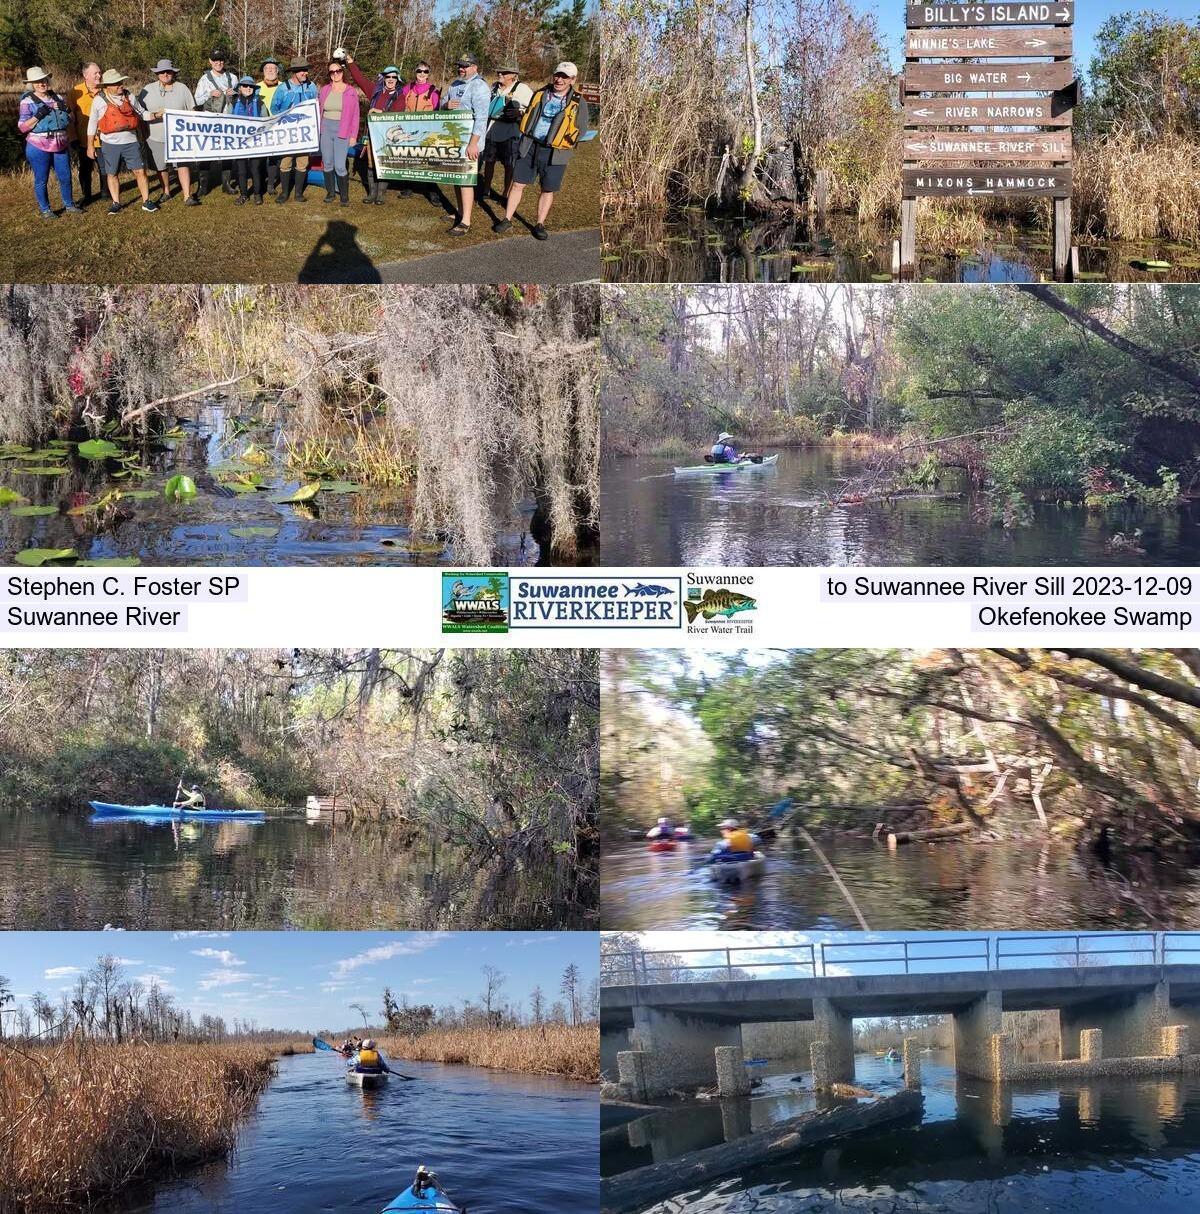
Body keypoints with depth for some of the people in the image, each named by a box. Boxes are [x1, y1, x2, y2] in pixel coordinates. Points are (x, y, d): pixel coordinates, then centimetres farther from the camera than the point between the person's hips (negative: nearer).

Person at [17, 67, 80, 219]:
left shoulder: (58, 98, 9)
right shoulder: (27, 102, -6)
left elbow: (70, 120, 16)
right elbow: (22, 127, -9)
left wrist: (67, 110, -6)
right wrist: (37, 116, -22)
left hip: (61, 147, 4)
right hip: (39, 148, -4)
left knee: (66, 177, 12)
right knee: (41, 180, 3)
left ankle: (69, 205, 29)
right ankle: (45, 210, 14)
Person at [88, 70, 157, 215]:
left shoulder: (129, 97, 2)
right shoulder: (99, 100, -4)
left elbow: (142, 113, 14)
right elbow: (92, 123, 4)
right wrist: (90, 146, 4)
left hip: (131, 142, 1)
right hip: (110, 144, -1)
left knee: (140, 171, -1)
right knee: (112, 174, 7)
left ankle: (146, 202, 8)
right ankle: (116, 203, 19)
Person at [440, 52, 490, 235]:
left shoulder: (479, 86, -14)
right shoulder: (455, 85, 14)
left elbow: (481, 118, -21)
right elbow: (442, 106, 19)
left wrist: (473, 144, -26)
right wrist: (446, 105, -8)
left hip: (469, 141, -9)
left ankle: (465, 222, -10)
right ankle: (461, 212, 28)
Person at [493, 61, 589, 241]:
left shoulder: (578, 103, -2)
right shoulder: (540, 94, 7)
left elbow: (582, 129, 6)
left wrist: (573, 139, -10)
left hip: (554, 152, -2)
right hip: (530, 147, 2)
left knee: (548, 190, 7)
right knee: (518, 184, 4)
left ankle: (540, 225, 21)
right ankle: (507, 219, 15)